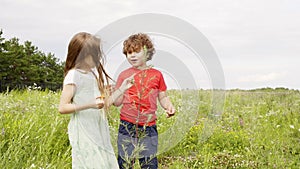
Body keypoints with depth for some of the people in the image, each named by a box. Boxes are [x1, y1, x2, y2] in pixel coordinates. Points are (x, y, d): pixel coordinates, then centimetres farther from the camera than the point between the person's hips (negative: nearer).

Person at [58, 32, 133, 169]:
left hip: (99, 131, 7)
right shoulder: (73, 75, -10)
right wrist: (90, 105, -25)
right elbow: (62, 108, -15)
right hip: (83, 132, -7)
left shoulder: (94, 73, 14)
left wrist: (122, 88, 10)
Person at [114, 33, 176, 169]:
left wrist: (169, 107, -8)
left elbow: (163, 97, 11)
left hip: (149, 127, 0)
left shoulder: (156, 75, 5)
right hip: (127, 126, 0)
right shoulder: (124, 75, 5)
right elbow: (118, 102, 5)